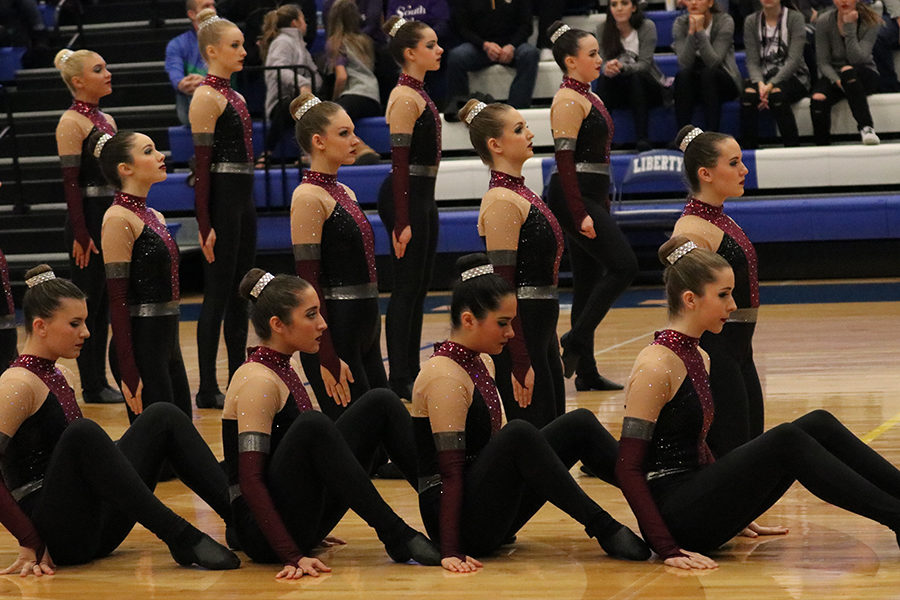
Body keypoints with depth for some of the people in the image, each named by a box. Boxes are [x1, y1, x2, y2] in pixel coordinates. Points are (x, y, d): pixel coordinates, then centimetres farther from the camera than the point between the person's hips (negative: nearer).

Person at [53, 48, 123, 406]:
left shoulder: (106, 120, 13)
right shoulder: (71, 123, -11)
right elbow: (70, 182, -15)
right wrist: (80, 234, -19)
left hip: (111, 215, 8)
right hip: (88, 217, -8)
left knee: (104, 302, 11)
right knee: (89, 302, -2)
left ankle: (100, 381, 17)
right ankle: (91, 387, 3)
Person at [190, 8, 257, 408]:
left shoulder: (234, 96, 15)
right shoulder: (206, 97, -11)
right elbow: (202, 163, -16)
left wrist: (246, 205, 18)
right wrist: (205, 225, -20)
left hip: (243, 199, 9)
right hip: (221, 199, -9)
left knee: (240, 294, 11)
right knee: (218, 294, -5)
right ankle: (208, 390, -1)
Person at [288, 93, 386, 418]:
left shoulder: (345, 194, 15)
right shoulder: (308, 197, -11)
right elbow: (309, 281, -16)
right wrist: (327, 359, -19)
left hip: (364, 332, 9)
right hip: (334, 333, -9)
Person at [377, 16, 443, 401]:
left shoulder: (419, 94, 13)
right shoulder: (404, 98, -16)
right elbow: (400, 162, -19)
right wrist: (402, 223, -22)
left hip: (422, 197, 10)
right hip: (406, 197, -10)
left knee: (419, 286, 13)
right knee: (407, 287, -6)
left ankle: (411, 374, 19)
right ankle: (399, 381, -2)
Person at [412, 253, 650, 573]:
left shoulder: (475, 364, 12)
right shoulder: (445, 376, -16)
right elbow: (450, 470, -22)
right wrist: (451, 551, -26)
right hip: (459, 519, -10)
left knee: (579, 424, 1)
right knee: (518, 433, -33)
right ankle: (604, 530, -29)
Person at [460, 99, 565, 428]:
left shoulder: (520, 192, 14)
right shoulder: (501, 201, -15)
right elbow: (503, 287, -19)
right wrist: (520, 363, -21)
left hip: (540, 332, 10)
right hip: (520, 335, -10)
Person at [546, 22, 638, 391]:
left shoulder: (587, 98, 17)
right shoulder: (568, 101, -12)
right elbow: (565, 160, -18)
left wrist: (601, 206, 21)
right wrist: (580, 215, -23)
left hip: (591, 198, 10)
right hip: (574, 198, -10)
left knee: (590, 280, 7)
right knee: (623, 266, -14)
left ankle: (586, 372, 8)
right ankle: (575, 341, -10)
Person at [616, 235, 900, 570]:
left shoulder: (698, 358, 13)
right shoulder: (656, 367, -15)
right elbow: (628, 469, -17)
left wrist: (735, 516, 24)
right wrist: (667, 549, -23)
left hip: (698, 503, 9)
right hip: (673, 514, -9)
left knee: (817, 425, -5)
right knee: (785, 442, -25)